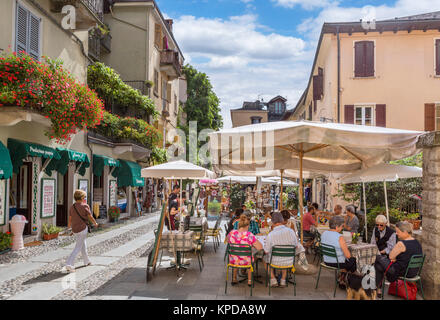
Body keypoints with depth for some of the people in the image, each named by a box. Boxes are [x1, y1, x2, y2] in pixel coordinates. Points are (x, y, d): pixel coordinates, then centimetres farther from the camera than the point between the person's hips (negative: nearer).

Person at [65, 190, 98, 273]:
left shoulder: (72, 207, 3)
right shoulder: (85, 206, -12)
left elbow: (70, 219, 6)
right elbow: (90, 217, -6)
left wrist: (69, 225, 28)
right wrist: (95, 223, 13)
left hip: (75, 230, 6)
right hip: (83, 229, -6)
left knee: (83, 245, 22)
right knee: (78, 247, -3)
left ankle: (86, 261, 36)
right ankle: (69, 264, -13)